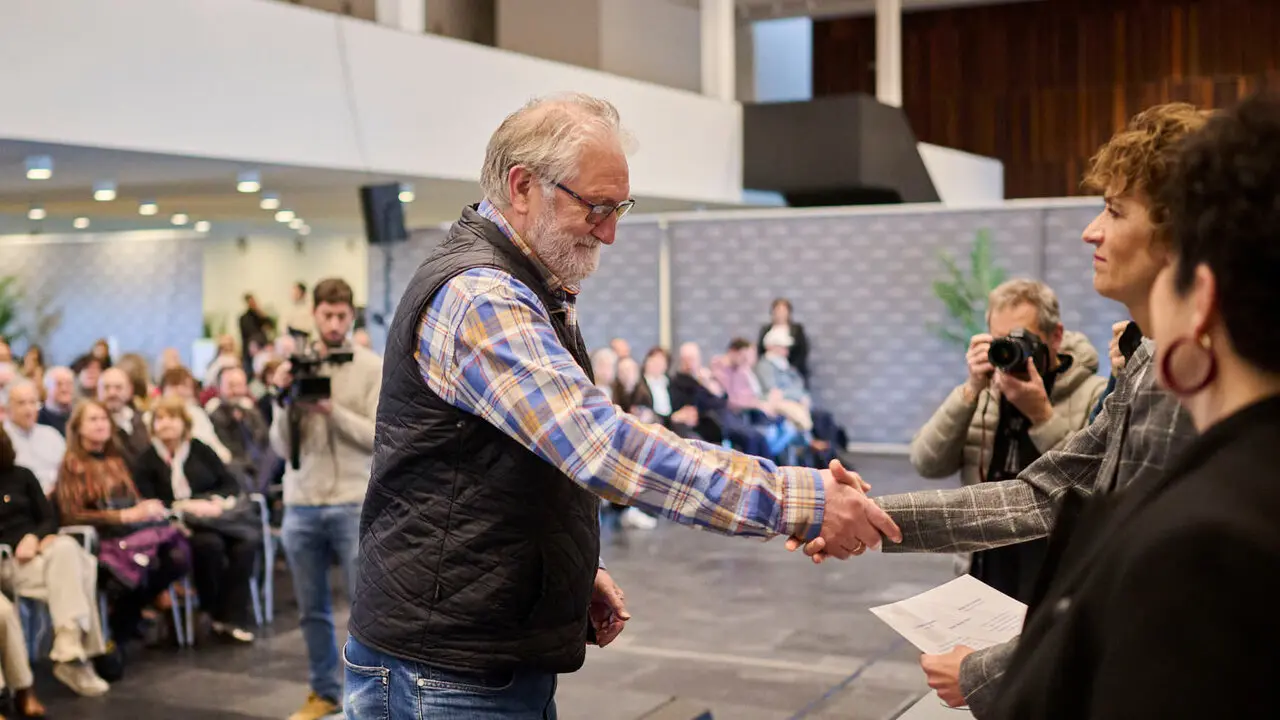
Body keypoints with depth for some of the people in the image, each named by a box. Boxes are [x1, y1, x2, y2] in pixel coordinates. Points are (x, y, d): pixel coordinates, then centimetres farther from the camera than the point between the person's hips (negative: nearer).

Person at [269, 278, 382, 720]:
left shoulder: (373, 368, -2)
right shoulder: (294, 368, 6)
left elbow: (380, 438, -8)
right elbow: (282, 447, 4)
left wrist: (332, 409, -17)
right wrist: (284, 402, -11)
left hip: (354, 505, -3)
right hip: (301, 506, 3)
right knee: (313, 610, 12)